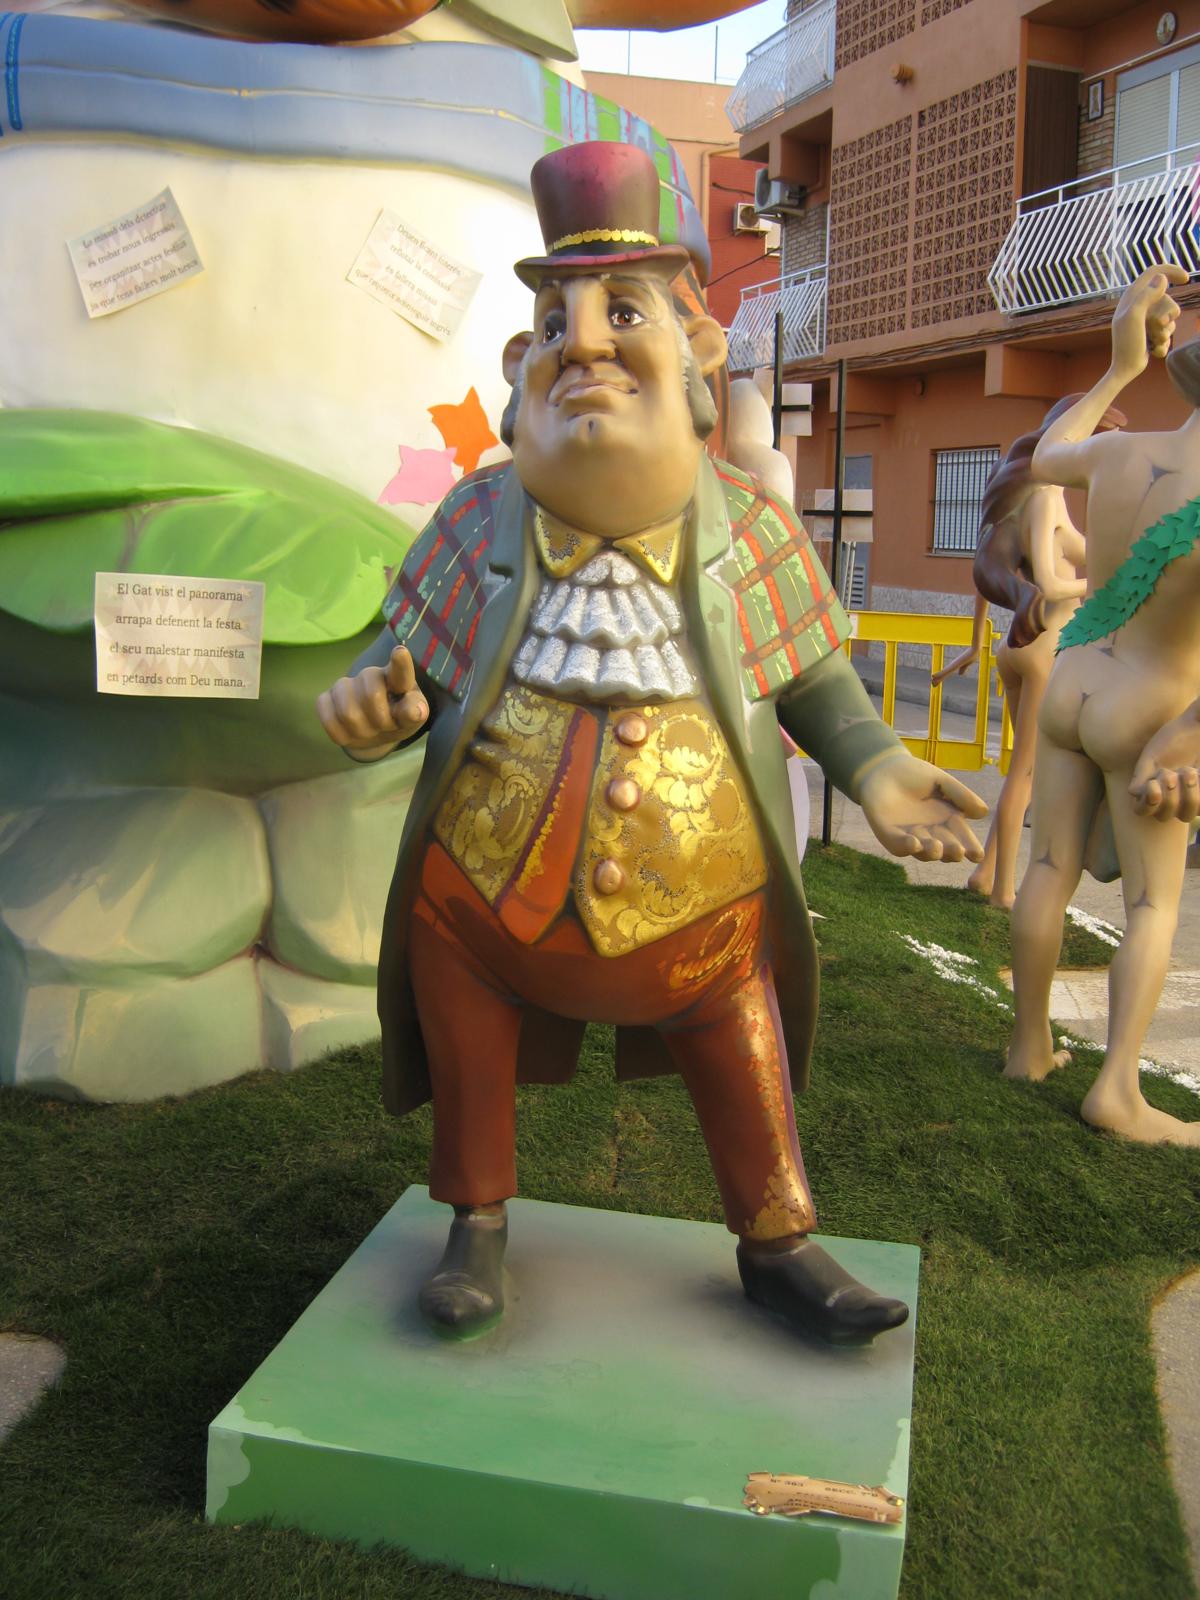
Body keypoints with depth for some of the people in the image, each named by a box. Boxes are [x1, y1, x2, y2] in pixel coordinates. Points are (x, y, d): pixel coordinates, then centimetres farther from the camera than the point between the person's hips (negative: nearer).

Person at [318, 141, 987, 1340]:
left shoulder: (749, 530, -6)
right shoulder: (478, 520, -5)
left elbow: (812, 676, 4)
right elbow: (410, 663, 1)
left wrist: (874, 769, -11)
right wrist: (378, 709, -22)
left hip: (703, 907, 0)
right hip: (486, 897, 1)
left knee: (750, 1093, 15)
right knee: (473, 1079, 17)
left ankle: (777, 1247, 37)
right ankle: (477, 1224, 41)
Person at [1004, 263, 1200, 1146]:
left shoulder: (1121, 451, -10)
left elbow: (1044, 458, 15)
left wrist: (1120, 368, 16)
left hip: (1066, 693, 5)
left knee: (1051, 870, 11)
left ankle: (1030, 1046, 20)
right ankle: (1118, 1090, 0)